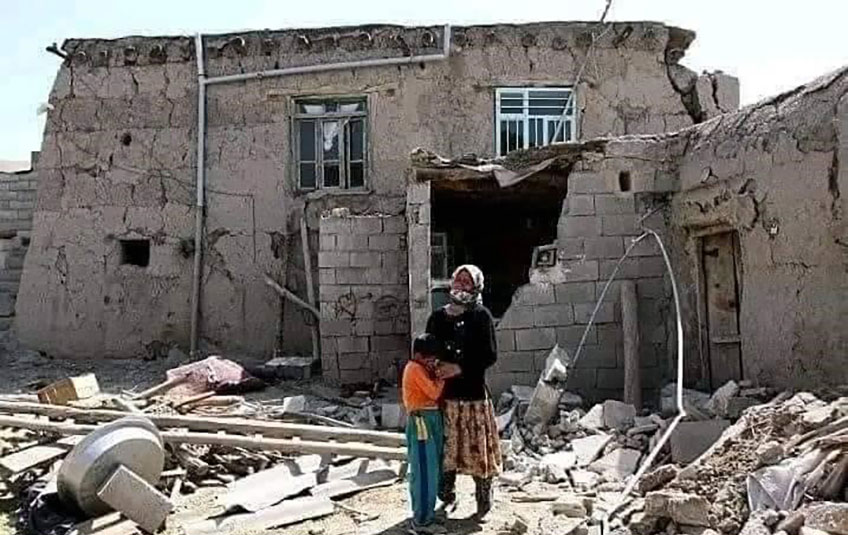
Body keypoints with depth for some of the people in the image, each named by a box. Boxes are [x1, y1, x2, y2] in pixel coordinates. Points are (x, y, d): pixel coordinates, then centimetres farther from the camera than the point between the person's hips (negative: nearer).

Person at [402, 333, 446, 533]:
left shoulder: (421, 369, 16)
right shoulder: (415, 369, -14)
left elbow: (432, 392, 13)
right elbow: (434, 392, -16)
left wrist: (434, 374, 1)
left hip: (430, 419, 10)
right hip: (422, 421, -10)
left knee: (431, 469, 16)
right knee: (424, 471, -8)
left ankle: (423, 512, 28)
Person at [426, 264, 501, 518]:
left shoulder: (481, 316, -5)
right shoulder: (438, 317, 7)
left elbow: (490, 355, -9)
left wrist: (460, 368, -17)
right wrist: (435, 367, -2)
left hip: (474, 395, -3)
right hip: (444, 395, 4)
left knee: (479, 449, 2)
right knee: (446, 449, 11)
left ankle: (484, 501, 18)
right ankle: (447, 497, 27)